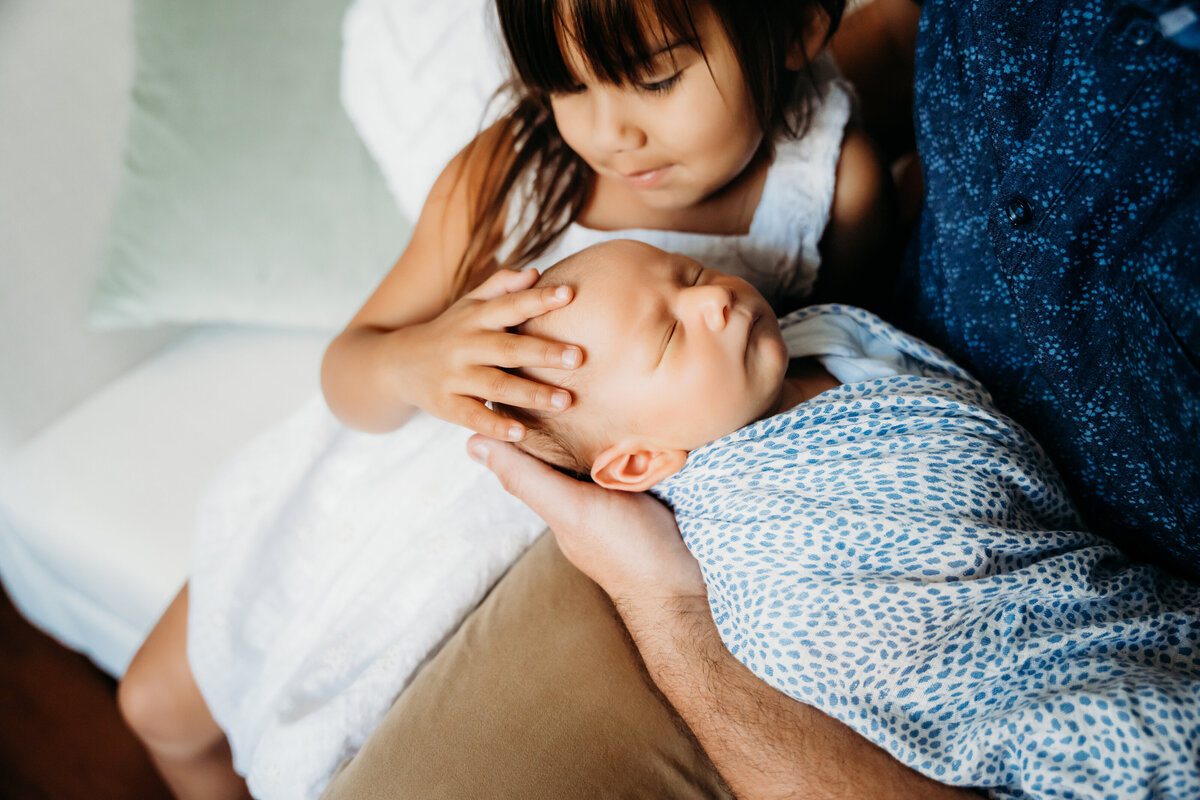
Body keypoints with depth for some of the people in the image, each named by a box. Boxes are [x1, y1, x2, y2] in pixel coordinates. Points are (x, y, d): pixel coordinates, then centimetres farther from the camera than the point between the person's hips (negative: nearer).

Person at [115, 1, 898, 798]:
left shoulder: (834, 174, -21)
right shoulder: (507, 168, -18)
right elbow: (348, 372, -13)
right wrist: (408, 363, -37)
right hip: (393, 476, 3)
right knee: (159, 703, 17)